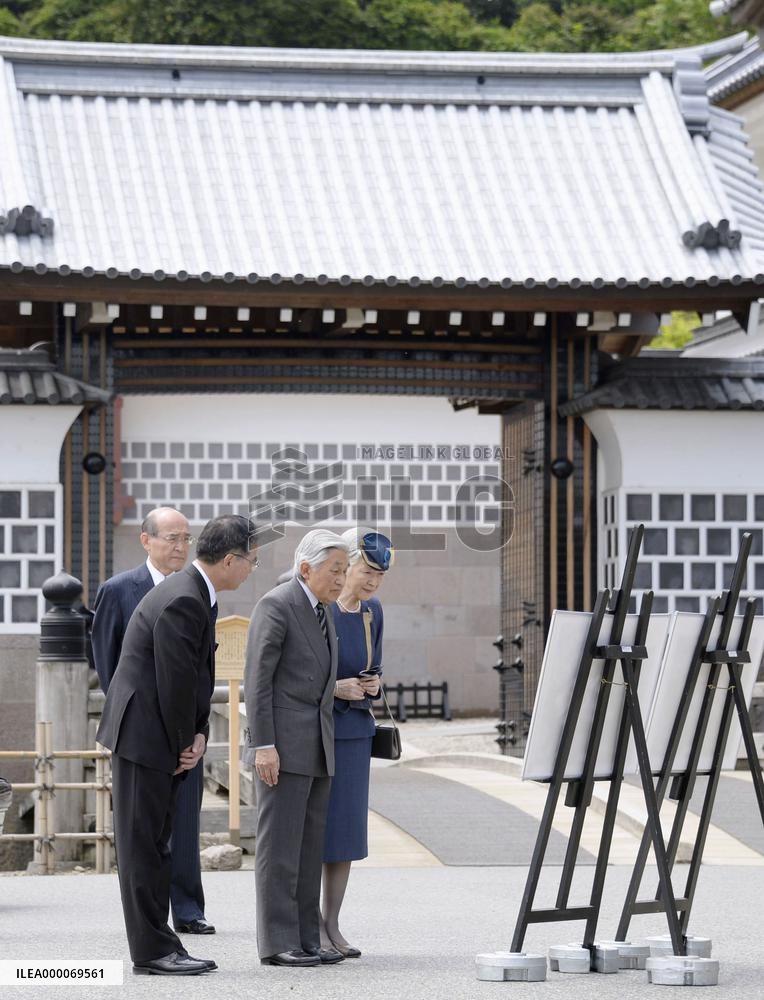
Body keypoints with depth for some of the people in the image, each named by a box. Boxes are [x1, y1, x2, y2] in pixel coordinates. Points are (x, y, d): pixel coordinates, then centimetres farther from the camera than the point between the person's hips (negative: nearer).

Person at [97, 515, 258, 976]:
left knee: (155, 845, 13)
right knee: (143, 844, -4)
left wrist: (199, 736, 3)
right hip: (144, 735, -10)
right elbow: (175, 682, -20)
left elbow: (198, 678, 14)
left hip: (164, 739, 11)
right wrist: (184, 745, -9)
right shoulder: (182, 602, -21)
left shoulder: (197, 595, 12)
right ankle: (152, 950, -1)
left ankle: (159, 946, 18)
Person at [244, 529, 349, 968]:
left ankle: (306, 940, 10)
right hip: (282, 743, -8)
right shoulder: (275, 606, -10)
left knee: (310, 846, 7)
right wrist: (264, 746, -19)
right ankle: (277, 943, -5)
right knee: (280, 845, -6)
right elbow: (257, 680, -14)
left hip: (317, 746, 8)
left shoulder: (324, 611, 16)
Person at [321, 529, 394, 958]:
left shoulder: (373, 611, 8)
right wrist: (334, 688, -19)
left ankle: (332, 923, 12)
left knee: (347, 826, 6)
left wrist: (373, 685, -2)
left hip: (355, 729, 6)